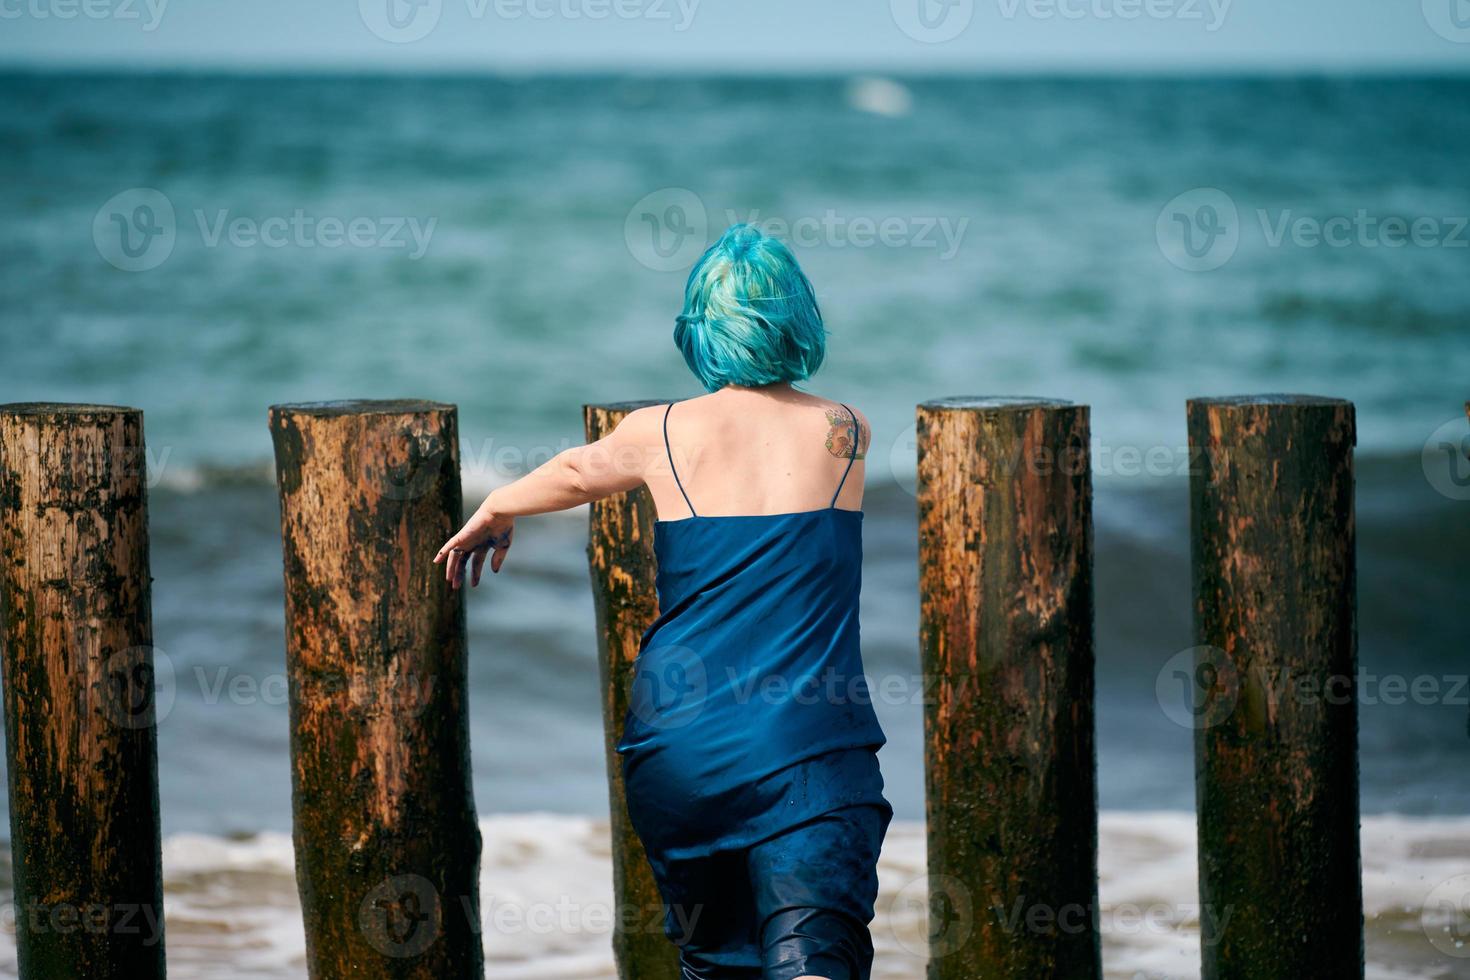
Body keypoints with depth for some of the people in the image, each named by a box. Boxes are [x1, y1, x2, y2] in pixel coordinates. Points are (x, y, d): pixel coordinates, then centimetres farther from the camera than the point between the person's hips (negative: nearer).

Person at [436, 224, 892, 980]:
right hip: (808, 749, -2)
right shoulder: (846, 433, 6)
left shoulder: (661, 433, 5)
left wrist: (496, 511, 49)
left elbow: (580, 471, 27)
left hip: (680, 746, 2)